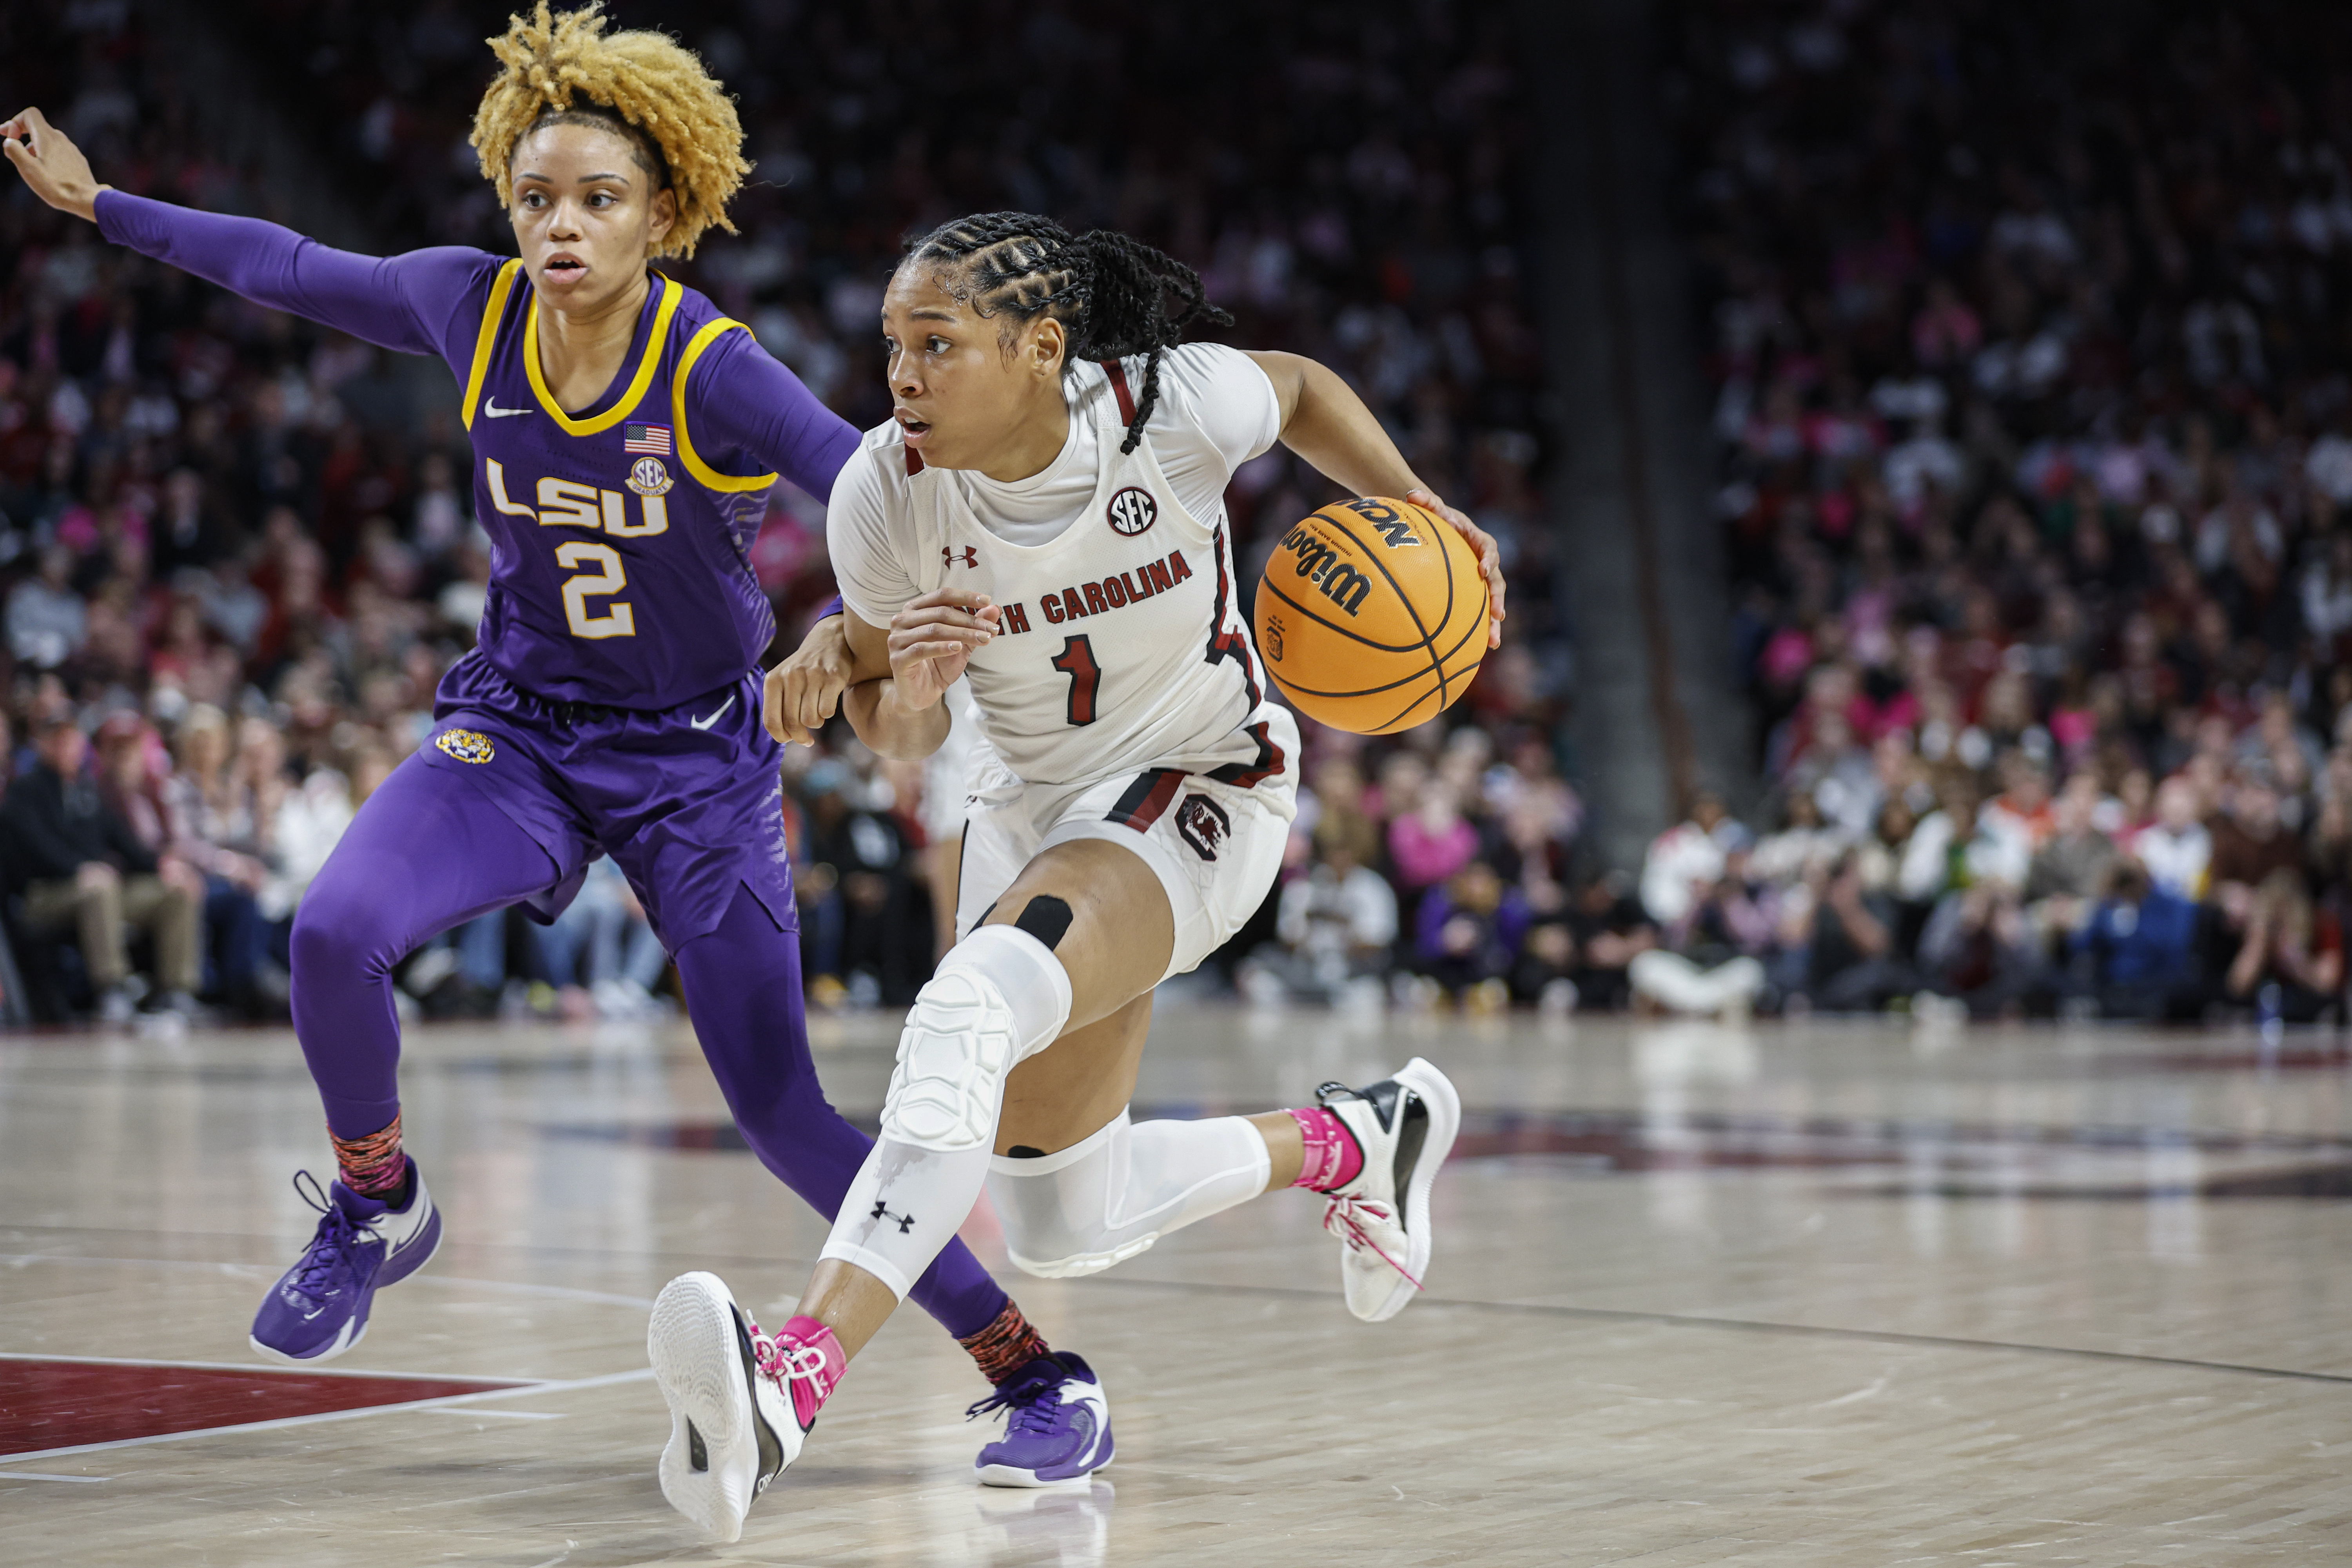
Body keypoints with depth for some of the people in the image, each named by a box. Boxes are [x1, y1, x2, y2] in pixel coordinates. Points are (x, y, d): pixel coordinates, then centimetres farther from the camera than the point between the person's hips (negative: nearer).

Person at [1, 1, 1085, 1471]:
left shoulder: (717, 370, -22)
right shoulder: (474, 306, -9)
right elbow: (287, 267, 8)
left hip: (699, 762, -3)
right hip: (518, 732, 3)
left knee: (787, 1117, -8)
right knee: (335, 931, -25)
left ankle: (1024, 1362, 9)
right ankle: (379, 1206, 4)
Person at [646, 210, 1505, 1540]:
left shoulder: (1177, 406, -22)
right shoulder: (885, 493, -18)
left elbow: (1302, 389, 3)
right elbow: (894, 731, -4)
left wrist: (1411, 504, -12)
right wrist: (906, 690, -28)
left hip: (1202, 792, -5)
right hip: (1030, 808, 5)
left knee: (972, 1005, -35)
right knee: (1065, 1235, 12)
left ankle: (785, 1397, -48)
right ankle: (1356, 1143, 37)